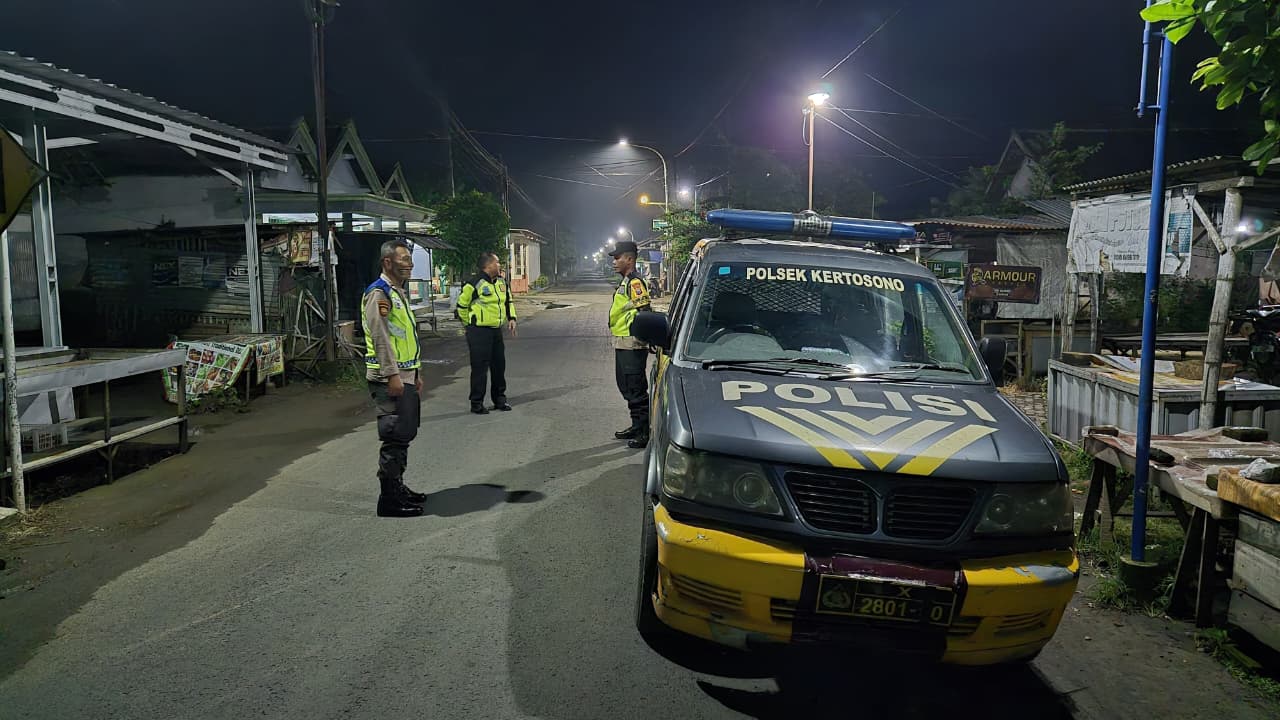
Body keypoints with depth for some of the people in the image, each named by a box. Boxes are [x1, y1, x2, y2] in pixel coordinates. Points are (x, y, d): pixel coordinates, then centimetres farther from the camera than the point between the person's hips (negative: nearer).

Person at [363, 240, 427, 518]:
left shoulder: (399, 292, 19)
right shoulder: (379, 293, -12)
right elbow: (381, 337, -20)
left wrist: (415, 373, 23)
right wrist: (392, 375, -23)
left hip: (405, 375, 10)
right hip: (389, 378, -10)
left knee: (404, 435, 15)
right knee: (395, 438, -7)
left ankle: (398, 488, 26)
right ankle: (389, 499, 0)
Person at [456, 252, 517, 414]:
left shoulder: (501, 282, 10)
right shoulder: (474, 284, -13)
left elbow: (508, 301, 24)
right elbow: (462, 305, -4)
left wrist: (511, 318, 10)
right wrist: (470, 324, 3)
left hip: (496, 330, 8)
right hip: (479, 332, -7)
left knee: (499, 365, 13)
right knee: (479, 367, -4)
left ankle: (499, 399, 26)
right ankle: (477, 403, 5)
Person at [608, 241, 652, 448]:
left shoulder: (635, 283, -16)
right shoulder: (626, 282, 17)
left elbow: (644, 311, -24)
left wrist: (637, 335, -24)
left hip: (631, 345, -11)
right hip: (622, 343, 11)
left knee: (636, 389, -7)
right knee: (626, 387, 18)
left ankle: (645, 432, -1)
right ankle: (637, 426, 28)